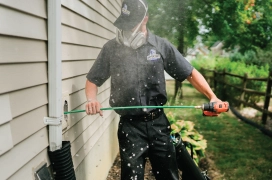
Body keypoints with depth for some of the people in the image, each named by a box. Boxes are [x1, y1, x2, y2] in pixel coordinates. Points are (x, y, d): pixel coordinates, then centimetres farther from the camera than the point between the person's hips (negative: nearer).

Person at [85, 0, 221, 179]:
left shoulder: (161, 46, -1)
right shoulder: (111, 48, 0)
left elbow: (190, 73, 2)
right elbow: (93, 80, 6)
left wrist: (212, 96, -10)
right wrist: (91, 99, -15)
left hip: (158, 122, 1)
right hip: (130, 126, -1)